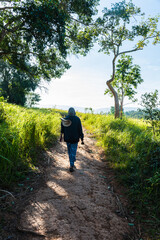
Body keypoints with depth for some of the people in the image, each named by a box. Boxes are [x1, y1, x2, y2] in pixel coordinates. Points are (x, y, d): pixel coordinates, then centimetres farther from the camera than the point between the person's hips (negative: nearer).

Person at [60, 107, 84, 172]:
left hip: (67, 138, 3)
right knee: (73, 152, 4)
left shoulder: (64, 119, -3)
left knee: (70, 151, 19)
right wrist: (82, 139, -3)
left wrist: (61, 136, 23)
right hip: (75, 138, -3)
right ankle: (71, 166, -1)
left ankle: (72, 164, 30)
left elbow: (62, 129, 7)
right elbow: (80, 130, -9)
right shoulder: (77, 119, -9)